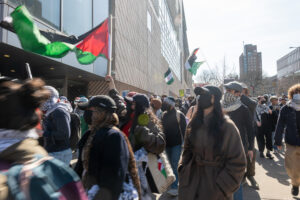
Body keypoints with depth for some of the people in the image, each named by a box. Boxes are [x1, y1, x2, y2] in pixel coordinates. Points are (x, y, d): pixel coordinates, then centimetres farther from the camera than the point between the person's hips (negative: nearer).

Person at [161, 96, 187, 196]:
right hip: (167, 144, 6)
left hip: (177, 144, -6)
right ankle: (175, 182, 33)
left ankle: (174, 187, -1)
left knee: (175, 165, -7)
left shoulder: (179, 115, -10)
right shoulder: (164, 115, 7)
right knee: (171, 164, 17)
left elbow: (184, 129, -11)